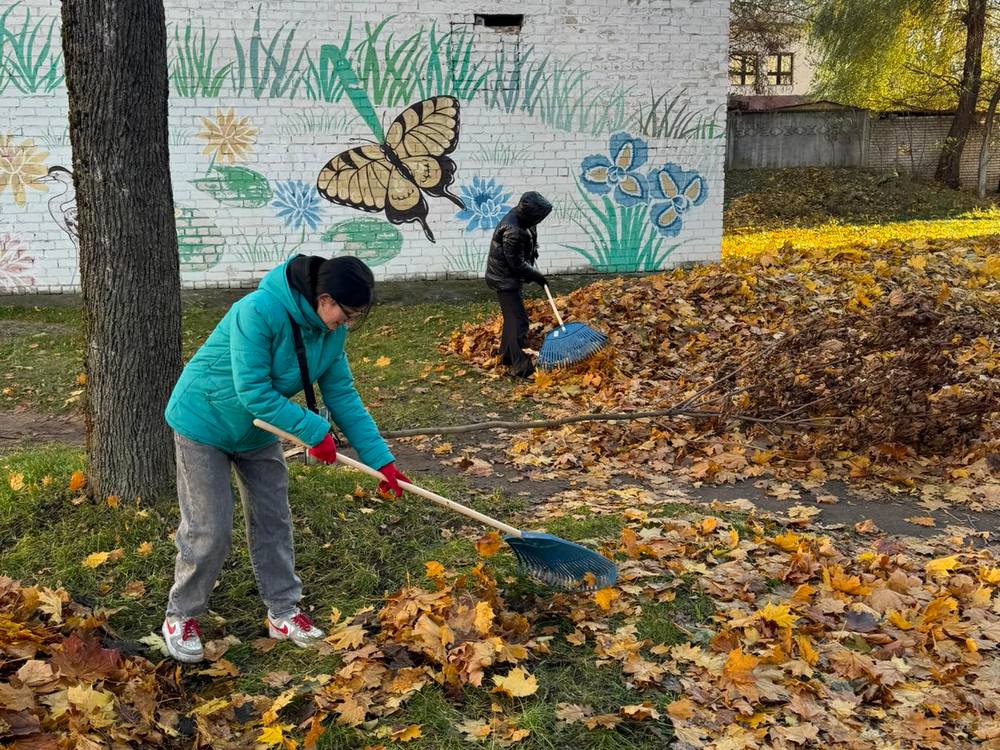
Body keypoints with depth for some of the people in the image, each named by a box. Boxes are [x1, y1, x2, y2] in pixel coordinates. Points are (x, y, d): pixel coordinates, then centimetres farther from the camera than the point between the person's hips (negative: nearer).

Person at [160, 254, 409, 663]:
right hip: (205, 423, -7)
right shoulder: (259, 311, -34)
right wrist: (315, 432, -30)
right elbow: (254, 392, -33)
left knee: (273, 521, 10)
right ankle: (181, 616, 18)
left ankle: (283, 612, 25)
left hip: (259, 431, 7)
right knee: (209, 530, -4)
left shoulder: (330, 331, -11)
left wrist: (380, 458, -8)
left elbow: (343, 396, -5)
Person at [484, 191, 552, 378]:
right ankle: (521, 367, -8)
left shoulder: (519, 216, -3)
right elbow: (517, 264, -23)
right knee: (518, 320, -9)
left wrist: (533, 250, 7)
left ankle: (506, 356, 32)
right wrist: (536, 275, -10)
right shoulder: (512, 232, -32)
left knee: (512, 316, 20)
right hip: (504, 279, -10)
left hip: (508, 276, 10)